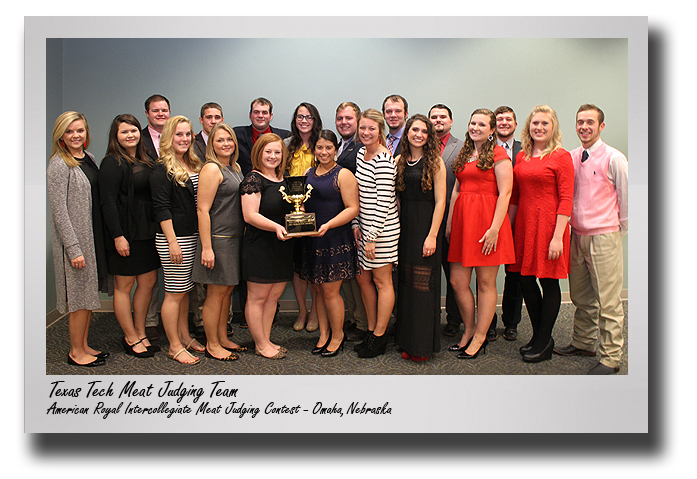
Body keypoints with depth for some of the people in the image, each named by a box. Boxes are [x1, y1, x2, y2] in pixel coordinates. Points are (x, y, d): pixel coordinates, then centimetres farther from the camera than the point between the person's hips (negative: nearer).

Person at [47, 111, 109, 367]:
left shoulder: (89, 158, 10)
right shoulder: (58, 165, -12)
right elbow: (59, 211, -15)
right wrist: (74, 248, -18)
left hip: (93, 236, 8)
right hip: (73, 238, -7)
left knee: (89, 293, 14)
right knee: (79, 296, 0)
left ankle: (84, 345, 26)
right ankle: (76, 352, 15)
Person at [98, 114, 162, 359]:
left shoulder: (145, 161, 14)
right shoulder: (112, 163, -8)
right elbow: (108, 203, -14)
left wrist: (157, 229, 9)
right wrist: (117, 236, -19)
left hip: (148, 232, 8)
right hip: (126, 234, -7)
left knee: (148, 282, 10)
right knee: (124, 285, 3)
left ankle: (140, 333, 23)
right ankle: (131, 338, 14)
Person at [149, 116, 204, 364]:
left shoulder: (194, 165, 14)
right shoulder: (162, 169, -10)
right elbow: (161, 209, -14)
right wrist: (172, 241, -18)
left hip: (193, 237, 8)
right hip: (173, 238, -8)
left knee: (185, 289, 16)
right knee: (175, 293, 0)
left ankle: (185, 336, 28)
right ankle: (174, 346, 10)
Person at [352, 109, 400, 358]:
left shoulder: (384, 160, -15)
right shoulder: (361, 153, 12)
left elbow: (384, 201, -18)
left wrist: (372, 236, -19)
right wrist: (356, 224, 9)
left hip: (382, 228, -9)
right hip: (364, 226, 9)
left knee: (382, 281, 2)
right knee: (363, 279, 14)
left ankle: (379, 337, 14)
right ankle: (371, 331, 27)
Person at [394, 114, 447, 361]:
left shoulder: (435, 162, -4)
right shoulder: (399, 161, 9)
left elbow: (440, 201, -8)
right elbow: (396, 198, 11)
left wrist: (432, 235, -14)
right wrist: (396, 226, 1)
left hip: (426, 227, -4)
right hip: (403, 227, 4)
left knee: (423, 284, 0)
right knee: (405, 283, 9)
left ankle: (423, 345, 12)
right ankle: (407, 340, 21)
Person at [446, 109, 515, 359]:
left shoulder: (498, 155, -3)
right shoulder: (464, 155, 19)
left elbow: (505, 193, -10)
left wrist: (495, 228, -17)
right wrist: (449, 222, 11)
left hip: (487, 219, -7)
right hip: (462, 219, 7)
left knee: (486, 283, 2)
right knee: (457, 281, 6)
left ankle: (480, 338, 13)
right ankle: (469, 330, 24)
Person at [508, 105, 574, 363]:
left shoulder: (561, 156, -5)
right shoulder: (521, 157, 12)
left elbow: (566, 199, -11)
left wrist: (558, 236, -17)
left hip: (549, 224, -6)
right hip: (524, 224, 6)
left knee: (549, 282, 3)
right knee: (525, 280, 10)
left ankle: (544, 342, 16)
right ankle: (538, 334, 27)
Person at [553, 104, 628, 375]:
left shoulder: (614, 159, -5)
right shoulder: (571, 158, 10)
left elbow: (625, 199, 0)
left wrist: (618, 230, 4)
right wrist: (569, 225, 12)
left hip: (604, 236, -5)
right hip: (577, 235, 5)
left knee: (608, 301, -2)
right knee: (581, 298, 14)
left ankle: (611, 357, 8)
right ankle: (584, 344, 28)